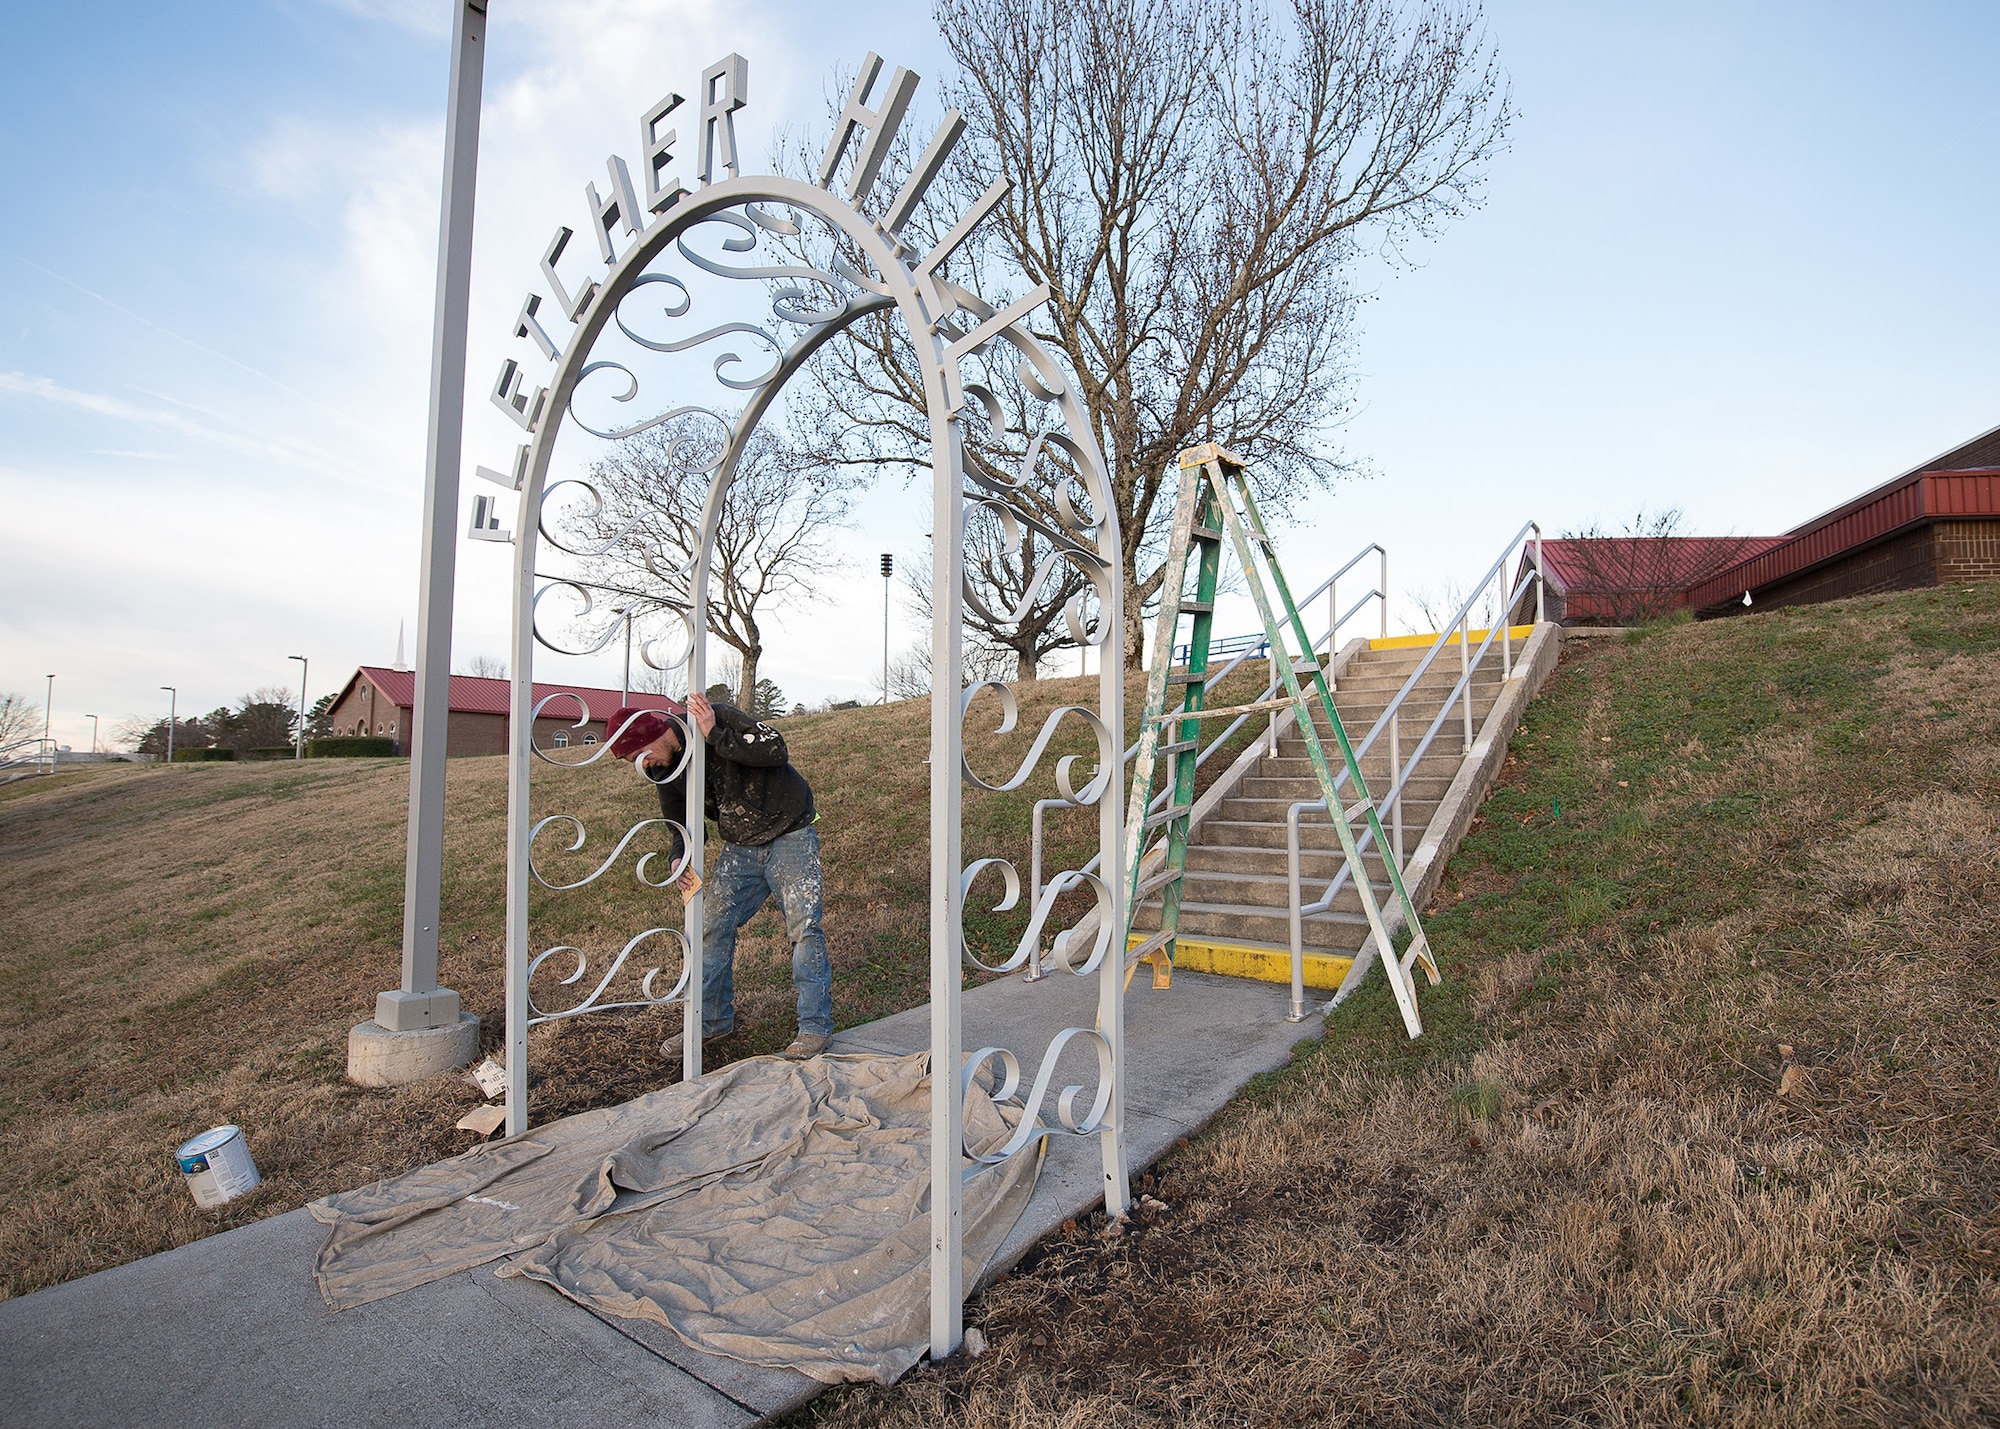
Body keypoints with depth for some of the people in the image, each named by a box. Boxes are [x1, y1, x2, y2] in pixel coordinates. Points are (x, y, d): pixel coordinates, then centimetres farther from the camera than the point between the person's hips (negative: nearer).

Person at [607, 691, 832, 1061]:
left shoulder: (718, 717, -20)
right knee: (712, 927, 6)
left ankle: (815, 1026, -1)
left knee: (803, 927, -10)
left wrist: (715, 735, -32)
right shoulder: (666, 770, 0)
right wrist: (680, 861, -12)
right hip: (739, 848, 7)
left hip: (789, 835, -7)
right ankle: (712, 1020, 23)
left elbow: (775, 750, -29)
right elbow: (681, 823, 9)